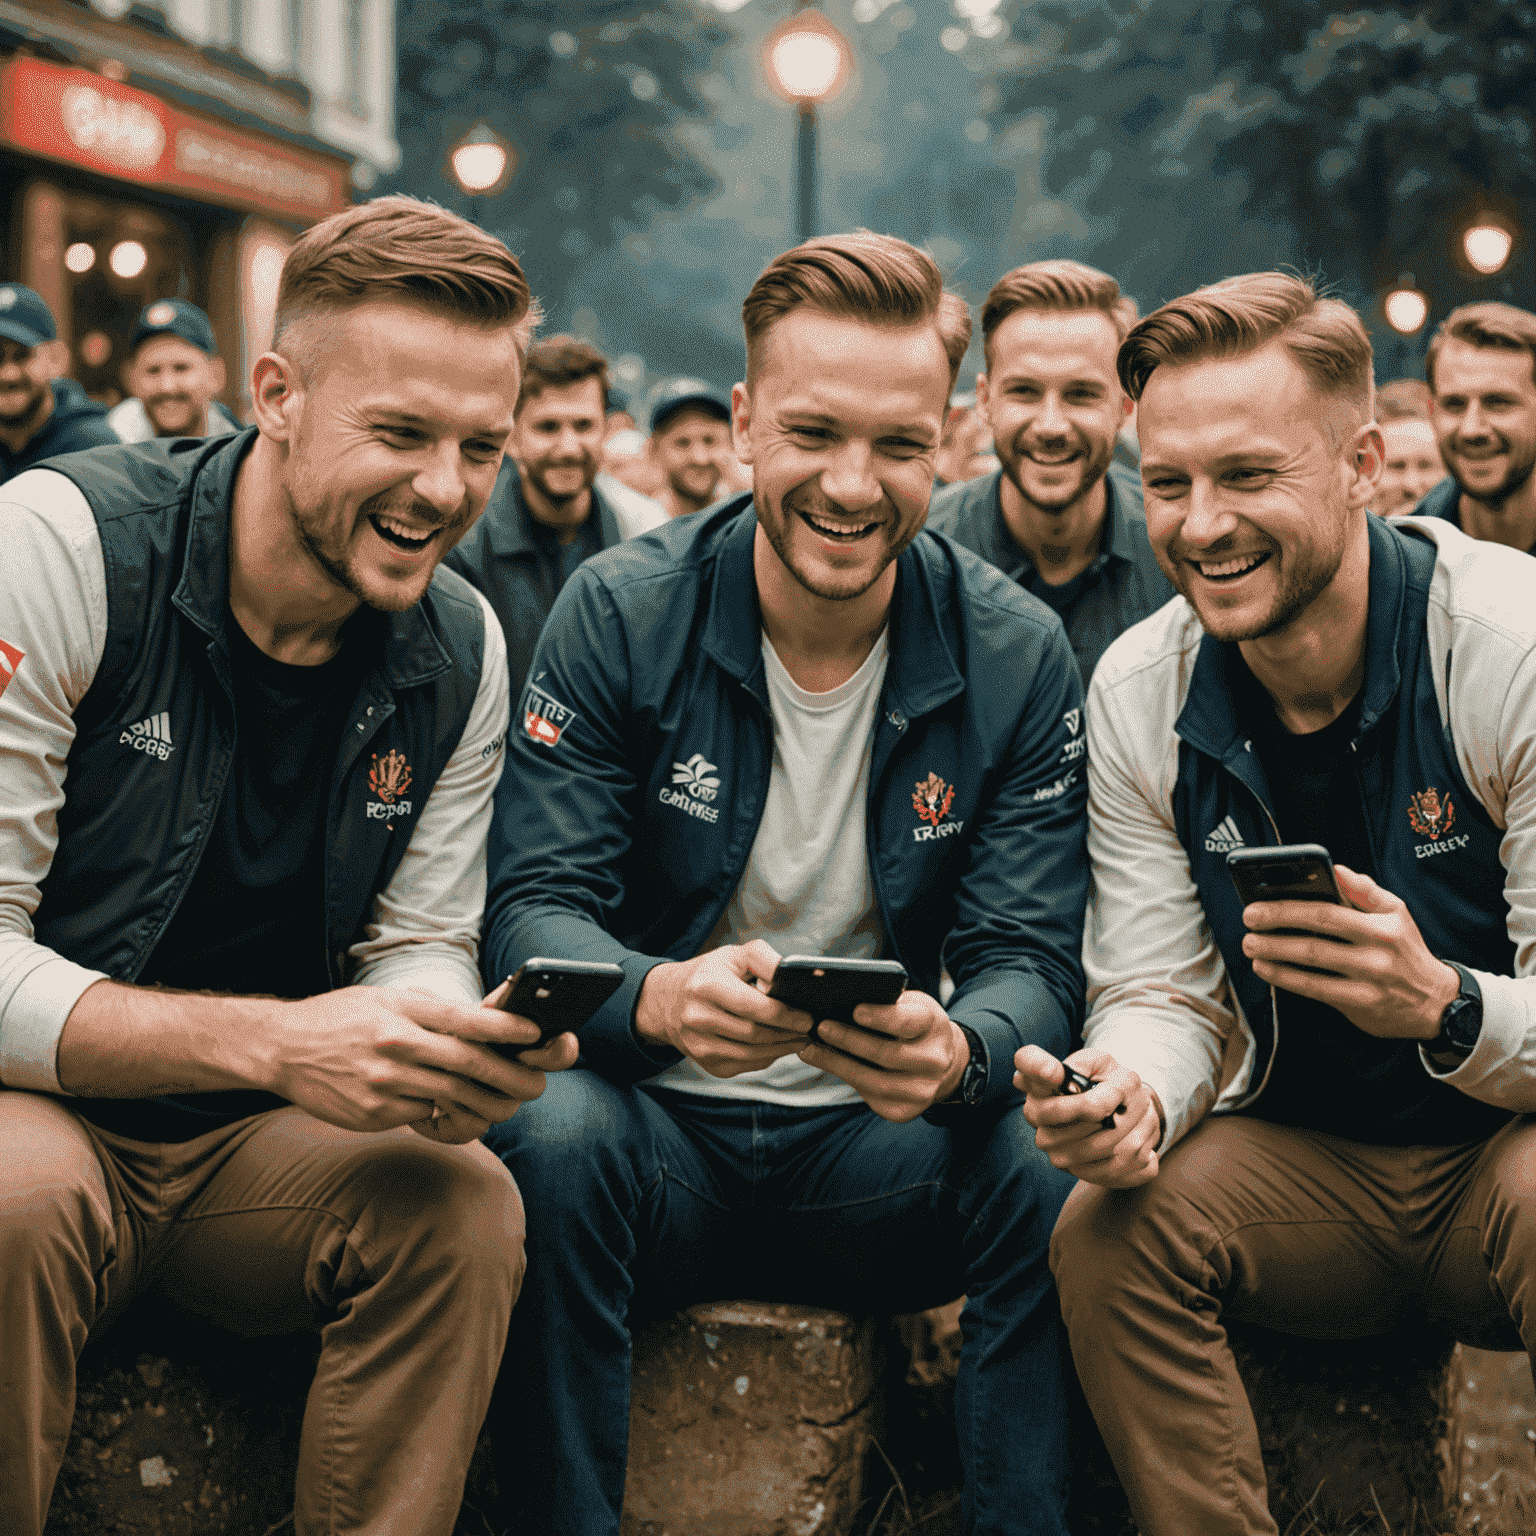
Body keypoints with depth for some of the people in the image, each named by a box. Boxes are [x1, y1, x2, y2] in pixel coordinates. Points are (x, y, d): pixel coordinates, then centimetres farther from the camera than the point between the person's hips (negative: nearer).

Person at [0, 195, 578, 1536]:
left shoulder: (461, 651, -1)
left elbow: (415, 949, 2)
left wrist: (454, 1055, -24)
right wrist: (274, 1042, -35)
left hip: (253, 1148, 4)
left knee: (468, 1203, -23)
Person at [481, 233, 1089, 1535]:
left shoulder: (1019, 658, -3)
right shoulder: (620, 617, -7)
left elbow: (1031, 961, -6)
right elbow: (534, 908, -11)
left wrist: (957, 1050, -32)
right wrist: (658, 997, -36)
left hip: (882, 1143, 1)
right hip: (660, 1132, -1)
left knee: (1061, 1166, -28)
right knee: (551, 1134, -33)